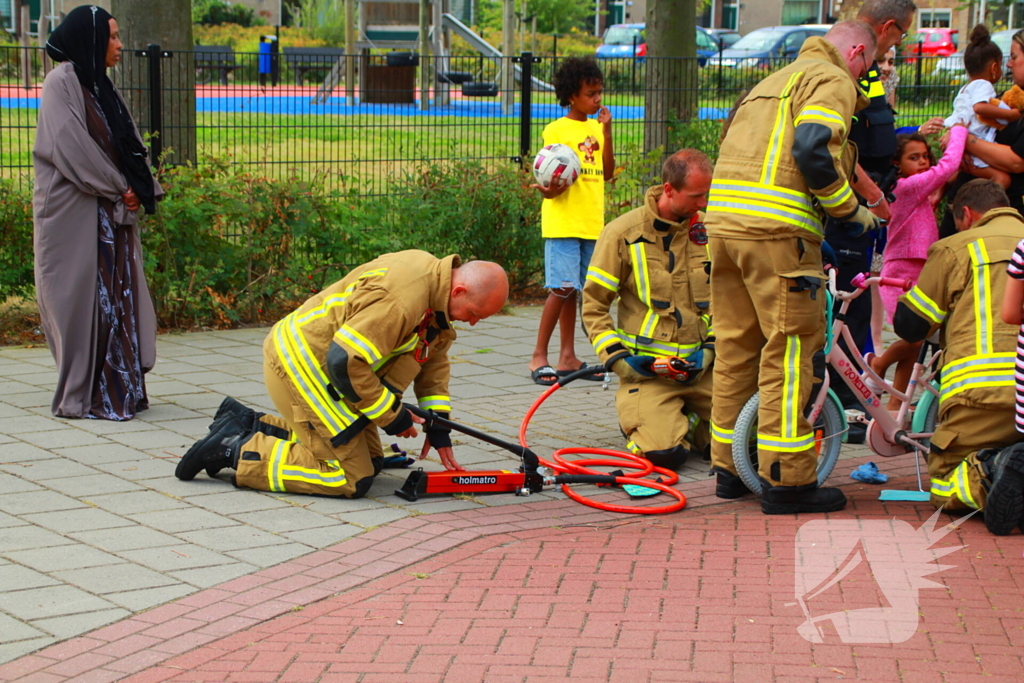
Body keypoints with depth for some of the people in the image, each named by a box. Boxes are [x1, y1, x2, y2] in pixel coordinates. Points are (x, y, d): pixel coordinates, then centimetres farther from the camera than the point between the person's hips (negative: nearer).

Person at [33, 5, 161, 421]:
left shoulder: (99, 87, 17)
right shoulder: (61, 83, -9)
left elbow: (127, 145, 16)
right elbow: (70, 146, -17)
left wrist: (139, 190, -1)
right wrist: (119, 189, -13)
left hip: (112, 213, 8)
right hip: (74, 213, -8)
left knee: (117, 296, 6)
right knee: (83, 299, -6)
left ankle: (119, 390, 10)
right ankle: (80, 397, -2)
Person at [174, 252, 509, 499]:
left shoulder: (432, 277, 3)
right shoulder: (401, 300, -29)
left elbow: (435, 358, 14)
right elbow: (346, 362, -30)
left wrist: (438, 427, 8)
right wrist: (391, 416, -17)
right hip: (300, 365, -10)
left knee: (371, 461, 15)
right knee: (352, 479, -10)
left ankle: (249, 425, 19)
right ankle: (236, 451, -3)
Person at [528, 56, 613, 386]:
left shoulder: (596, 128, 13)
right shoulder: (556, 130, -6)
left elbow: (607, 173, 11)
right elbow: (555, 180, -7)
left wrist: (607, 132, 3)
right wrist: (550, 190, -30)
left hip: (592, 222, 6)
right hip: (563, 222, -6)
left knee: (573, 291, 9)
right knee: (562, 288, -11)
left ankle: (567, 357, 14)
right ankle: (539, 356, -3)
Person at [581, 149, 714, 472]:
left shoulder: (707, 230, 6)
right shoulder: (623, 233, -5)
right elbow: (594, 305, 0)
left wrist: (710, 348, 0)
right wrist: (617, 358, -10)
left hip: (700, 365, 4)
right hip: (647, 368, -4)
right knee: (665, 453, -22)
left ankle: (685, 419, 21)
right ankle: (634, 418, 13)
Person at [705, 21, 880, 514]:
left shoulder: (771, 83, 28)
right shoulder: (832, 80, 0)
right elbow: (814, 150, -17)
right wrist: (851, 211, -6)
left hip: (723, 216, 9)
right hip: (778, 229, -9)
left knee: (736, 345, 14)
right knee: (789, 349, -5)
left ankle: (729, 467, 20)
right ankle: (787, 479, -4)